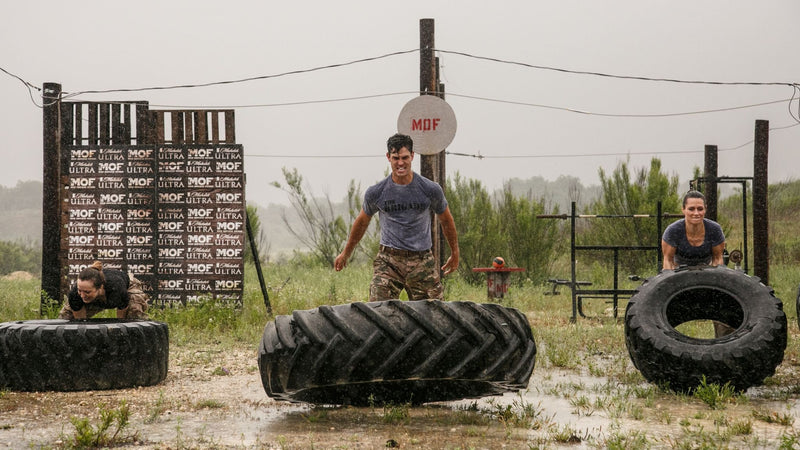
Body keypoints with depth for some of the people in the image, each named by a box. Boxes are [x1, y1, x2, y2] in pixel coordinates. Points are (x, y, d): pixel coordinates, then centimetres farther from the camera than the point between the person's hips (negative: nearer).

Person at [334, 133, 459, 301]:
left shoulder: (430, 190, 0)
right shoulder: (376, 193, 0)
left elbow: (446, 221, 17)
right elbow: (362, 222, 18)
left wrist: (454, 253, 26)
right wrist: (345, 254, 29)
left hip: (421, 261, 1)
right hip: (389, 261, -1)